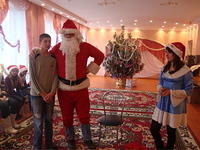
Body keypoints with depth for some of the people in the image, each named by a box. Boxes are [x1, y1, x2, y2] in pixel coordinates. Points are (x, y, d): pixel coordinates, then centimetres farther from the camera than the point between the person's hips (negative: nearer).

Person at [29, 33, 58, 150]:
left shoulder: (53, 58, 4)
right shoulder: (33, 57, -6)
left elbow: (55, 76, 1)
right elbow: (33, 77, -10)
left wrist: (52, 92, -10)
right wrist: (42, 93, -13)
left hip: (50, 94, 3)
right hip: (36, 94, -3)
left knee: (49, 119, 13)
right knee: (38, 121, 4)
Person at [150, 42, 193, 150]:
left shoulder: (185, 71, -14)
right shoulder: (165, 68, 4)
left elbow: (188, 91, -12)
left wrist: (171, 92, -23)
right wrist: (160, 89, -11)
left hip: (175, 106, -5)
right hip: (162, 104, 6)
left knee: (171, 132, 12)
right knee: (153, 129, 11)